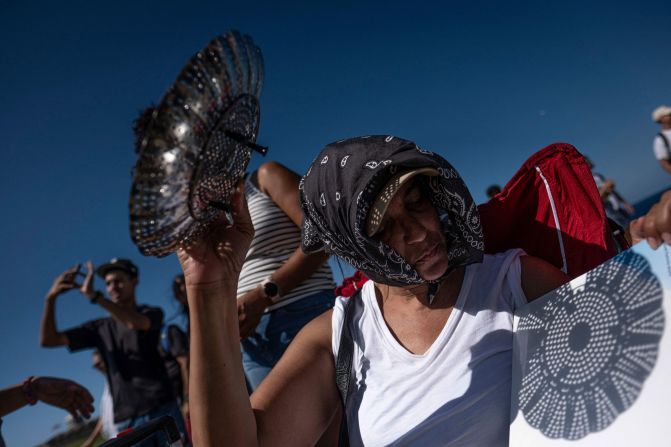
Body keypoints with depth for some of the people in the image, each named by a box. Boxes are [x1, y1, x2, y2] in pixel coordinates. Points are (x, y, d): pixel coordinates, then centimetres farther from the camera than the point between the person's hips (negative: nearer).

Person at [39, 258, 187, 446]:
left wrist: (93, 295, -21)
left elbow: (135, 323, -18)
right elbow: (48, 340, 11)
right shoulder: (101, 328, 16)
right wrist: (51, 297, -2)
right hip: (126, 421, 2)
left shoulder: (152, 313, 7)